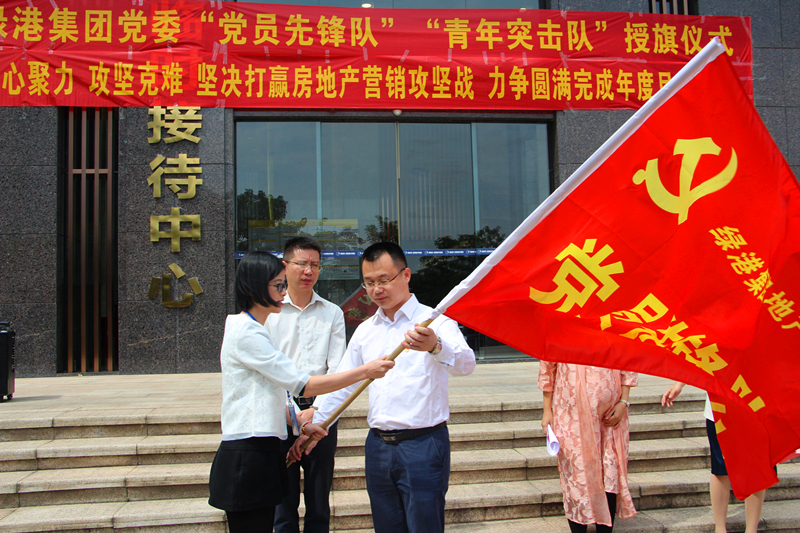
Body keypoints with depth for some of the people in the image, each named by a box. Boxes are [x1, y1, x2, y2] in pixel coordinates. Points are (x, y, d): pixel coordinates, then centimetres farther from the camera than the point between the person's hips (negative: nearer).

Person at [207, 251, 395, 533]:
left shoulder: (252, 330, 18)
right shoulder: (247, 333, -15)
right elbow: (301, 385, -17)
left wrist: (301, 424, 16)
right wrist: (365, 371, -14)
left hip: (260, 453, 10)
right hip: (247, 458, -10)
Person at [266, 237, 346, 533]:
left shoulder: (332, 313, 9)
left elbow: (336, 368, 2)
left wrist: (316, 410, -11)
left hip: (321, 413, 1)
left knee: (319, 502, 8)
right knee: (283, 499, 4)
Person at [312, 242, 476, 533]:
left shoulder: (434, 321, -6)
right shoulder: (365, 330, 12)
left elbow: (465, 364, -24)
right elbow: (342, 383, 19)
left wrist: (435, 346, -44)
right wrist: (316, 423, 11)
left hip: (423, 446, -5)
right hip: (378, 446, 5)